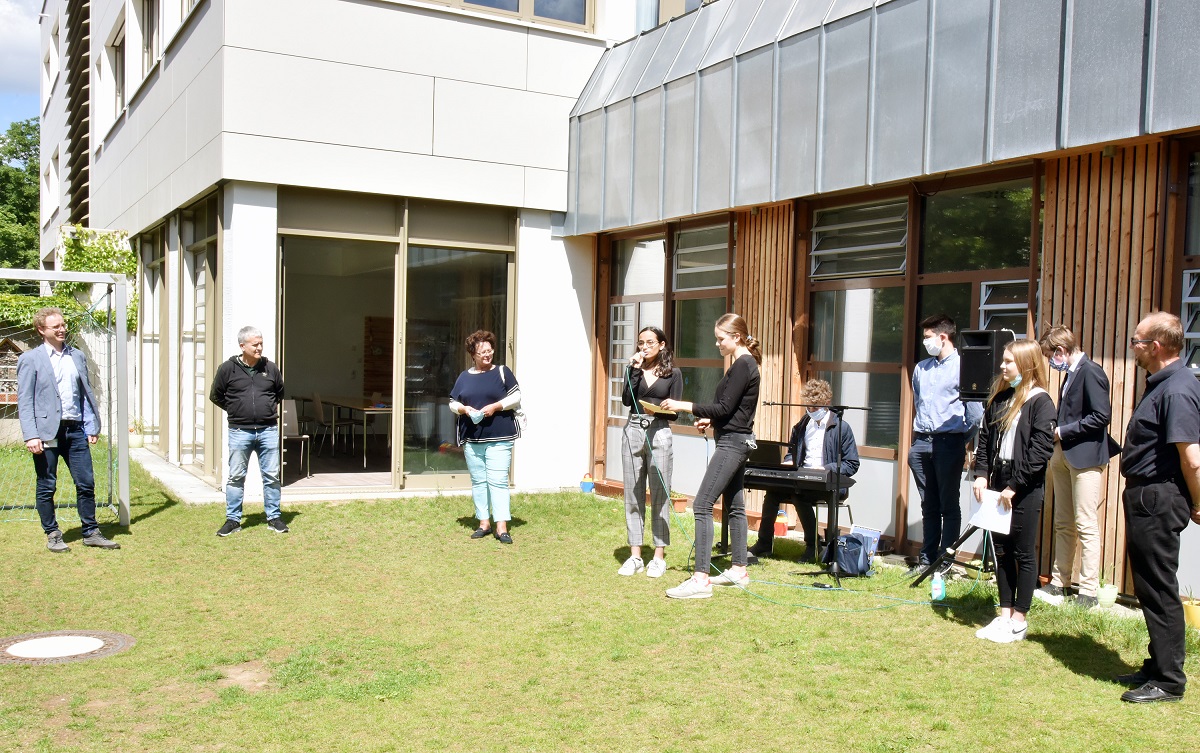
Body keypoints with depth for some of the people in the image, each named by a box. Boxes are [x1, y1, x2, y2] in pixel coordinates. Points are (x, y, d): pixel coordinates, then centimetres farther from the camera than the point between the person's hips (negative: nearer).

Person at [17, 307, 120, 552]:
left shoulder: (77, 356, 13)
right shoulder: (30, 359, -1)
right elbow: (24, 401, -5)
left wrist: (92, 426, 8)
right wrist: (31, 436, -13)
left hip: (75, 430, 4)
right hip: (47, 432, -4)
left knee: (86, 483, 5)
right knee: (46, 487, 7)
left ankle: (91, 532, 15)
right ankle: (52, 535, 19)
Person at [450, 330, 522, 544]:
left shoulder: (502, 372, 3)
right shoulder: (464, 377, 11)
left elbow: (516, 397, 0)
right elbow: (453, 403, 12)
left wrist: (495, 406, -13)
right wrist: (464, 409, -9)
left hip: (499, 438, -4)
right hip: (472, 438, 4)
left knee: (497, 480, -8)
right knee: (478, 481, 9)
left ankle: (501, 527, -8)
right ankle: (484, 522, 19)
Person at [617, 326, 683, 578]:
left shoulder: (672, 374, 5)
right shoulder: (635, 370, 11)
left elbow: (675, 412, 1)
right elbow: (626, 400, -5)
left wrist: (662, 410, -20)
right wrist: (635, 370, -7)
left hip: (659, 433, -3)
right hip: (633, 432, 3)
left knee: (659, 497, 0)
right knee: (633, 496, 4)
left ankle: (659, 557, 8)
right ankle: (635, 556, 11)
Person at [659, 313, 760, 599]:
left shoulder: (743, 365, -15)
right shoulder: (743, 364, 15)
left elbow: (725, 407, -20)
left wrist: (683, 406, -18)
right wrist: (710, 420, 8)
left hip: (732, 442, -11)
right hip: (737, 440, 11)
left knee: (702, 505, -15)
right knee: (735, 505, 16)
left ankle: (700, 580, -17)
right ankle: (739, 570, 26)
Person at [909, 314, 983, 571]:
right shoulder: (921, 368, 15)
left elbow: (975, 411, -5)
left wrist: (966, 442, -4)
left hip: (949, 442, -6)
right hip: (922, 443, 6)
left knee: (949, 505, 2)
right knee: (928, 505, 11)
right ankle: (927, 558, 17)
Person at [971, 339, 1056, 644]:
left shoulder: (1040, 402, -10)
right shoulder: (999, 397, 10)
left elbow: (1041, 450, -16)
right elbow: (985, 438, 13)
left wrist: (1014, 487, -16)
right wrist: (982, 475, 1)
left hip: (1025, 490, -7)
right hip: (998, 485, 7)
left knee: (1023, 554, 3)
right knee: (1001, 551, 12)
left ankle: (1019, 620, 12)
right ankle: (1005, 615, 22)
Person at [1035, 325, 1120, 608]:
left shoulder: (1091, 372, -14)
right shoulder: (1071, 373, 14)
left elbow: (1102, 416, -21)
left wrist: (1063, 431, -16)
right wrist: (1055, 431, 5)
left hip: (1085, 457, -10)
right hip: (1063, 456, 10)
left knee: (1086, 526, -4)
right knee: (1063, 525, 14)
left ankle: (1087, 593, 2)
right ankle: (1058, 584, 21)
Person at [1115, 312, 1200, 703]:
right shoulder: (1160, 384, 13)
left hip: (1158, 500, -11)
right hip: (1145, 497, 11)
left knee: (1159, 589, -2)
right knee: (1150, 587, 18)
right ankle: (1158, 666, 30)